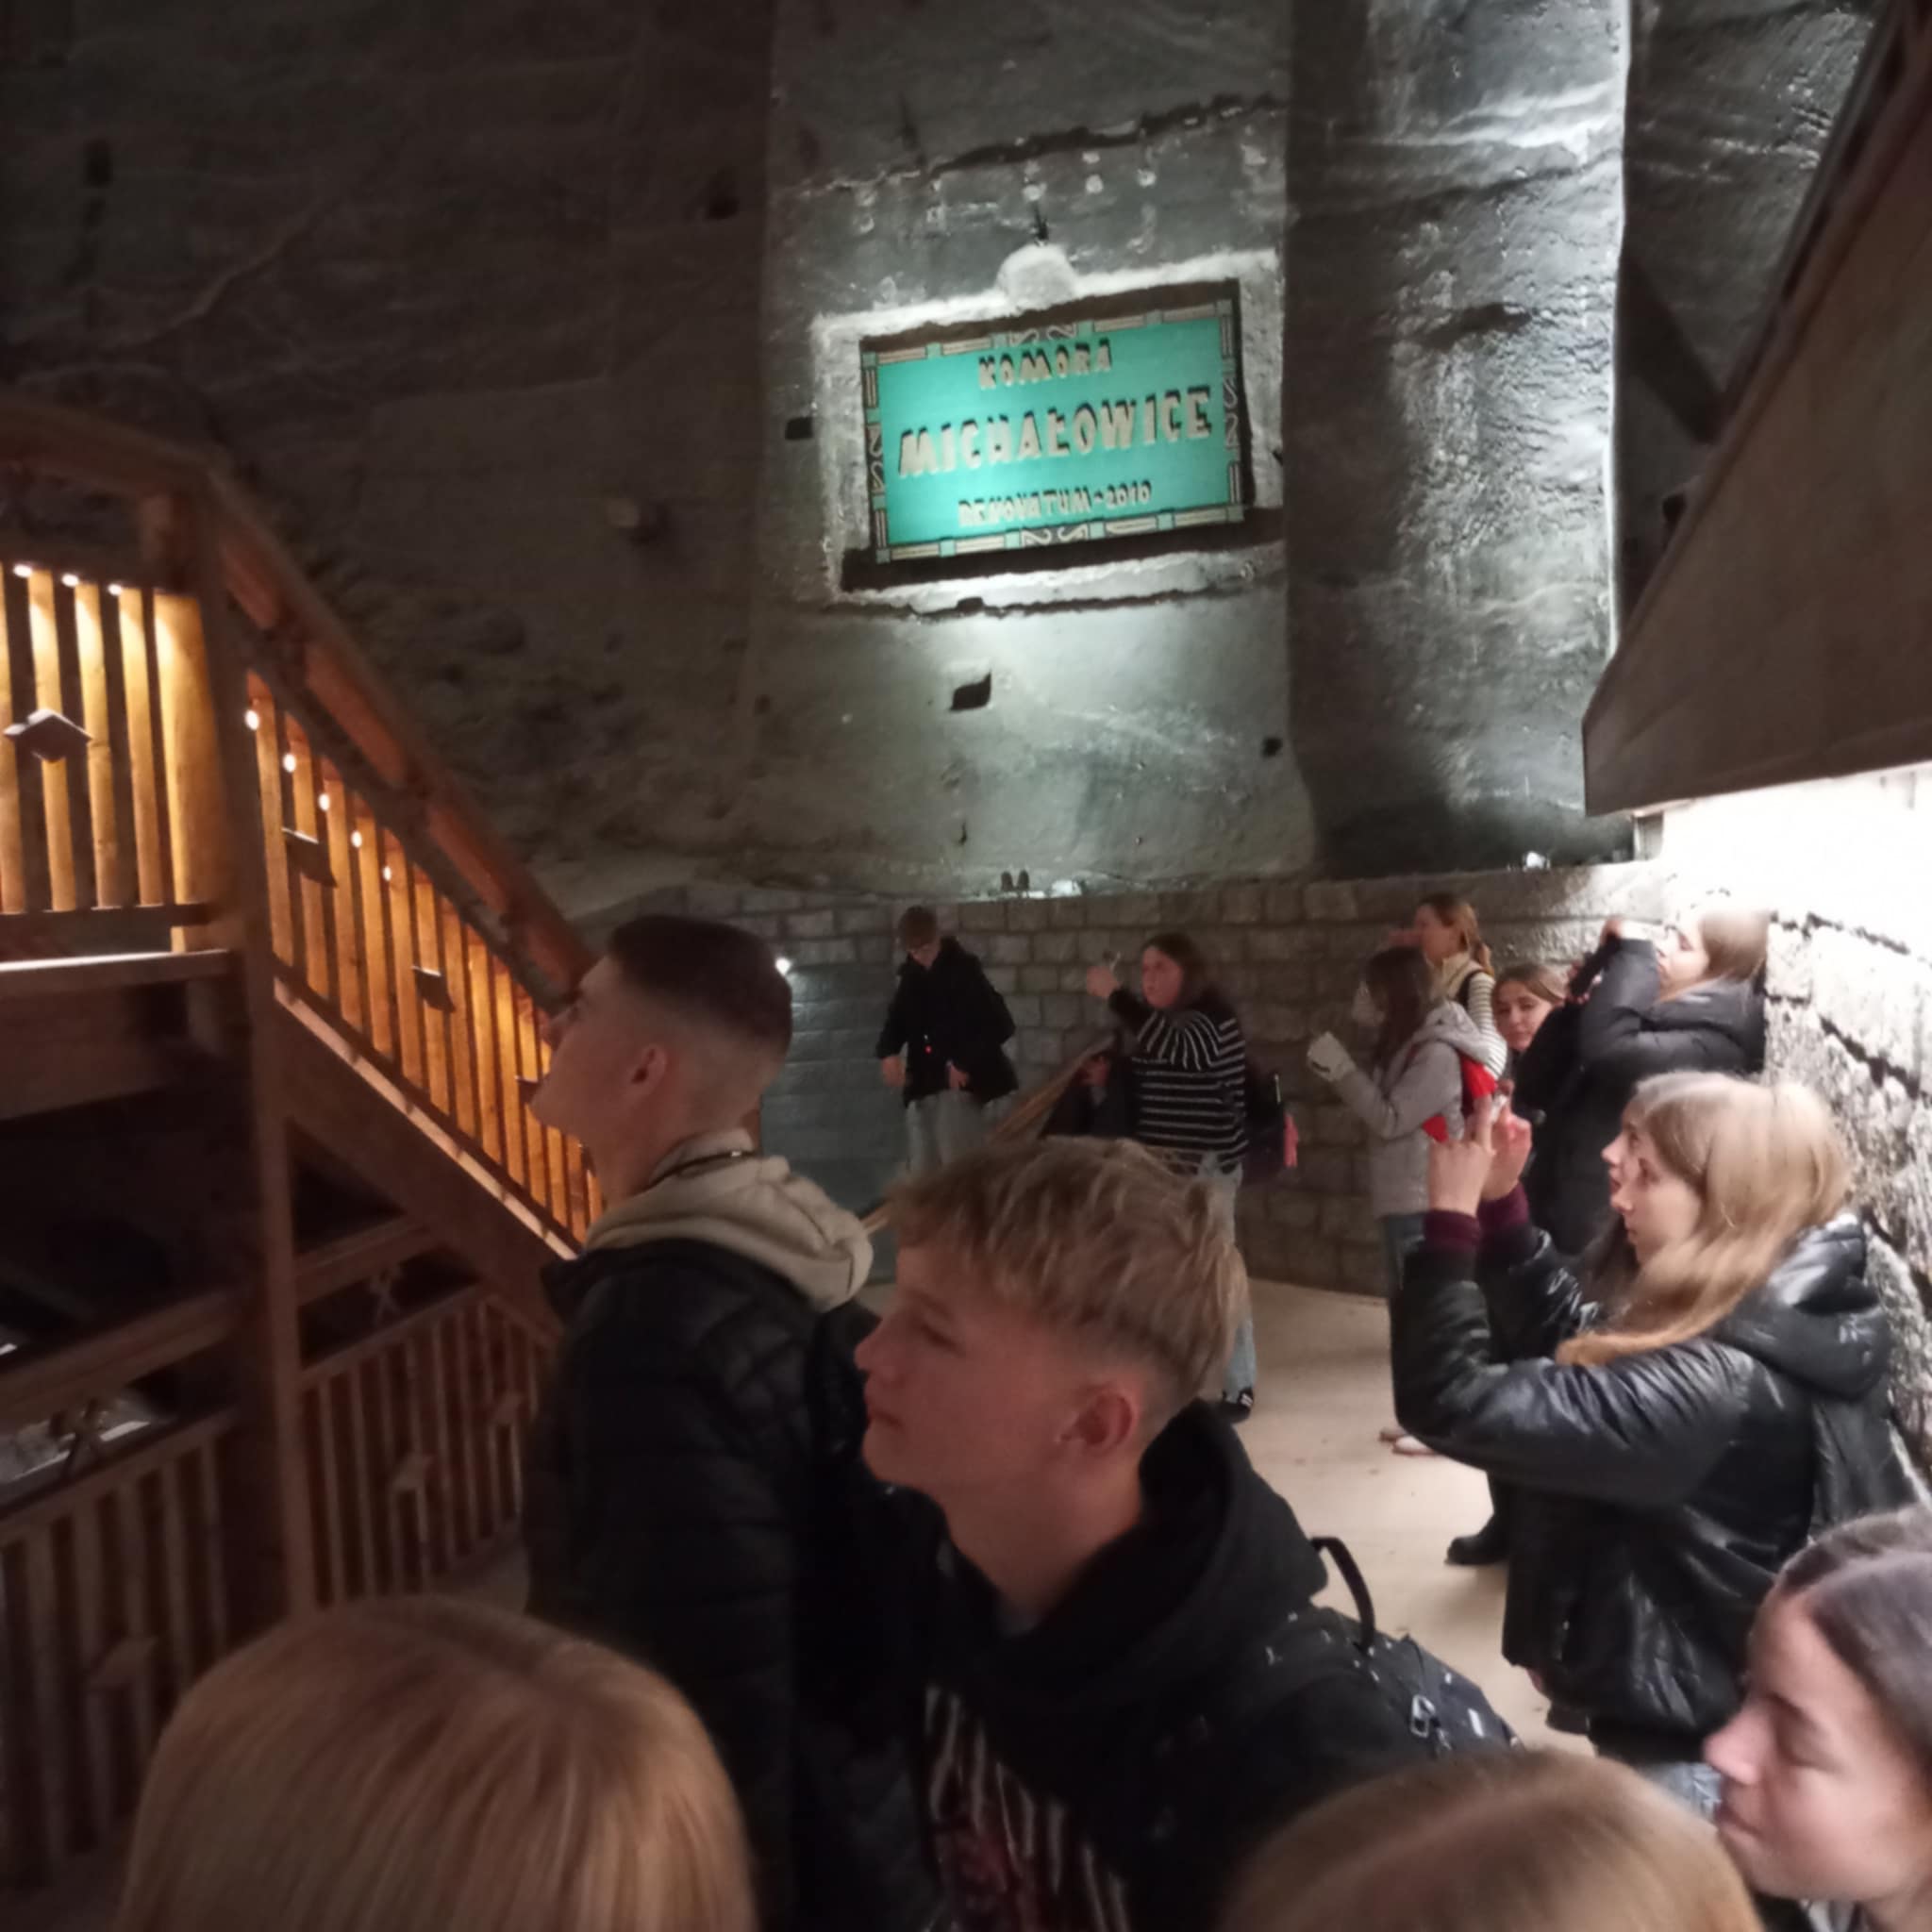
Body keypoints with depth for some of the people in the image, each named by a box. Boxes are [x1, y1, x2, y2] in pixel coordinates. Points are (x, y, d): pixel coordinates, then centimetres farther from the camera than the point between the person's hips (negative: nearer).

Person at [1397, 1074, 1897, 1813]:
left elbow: (1455, 1404, -36)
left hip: (1691, 1740, -9)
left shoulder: (1710, 1386, -35)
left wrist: (1449, 1223, -28)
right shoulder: (1761, 1318, -5)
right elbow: (1574, 1330, 8)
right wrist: (1499, 1205, -4)